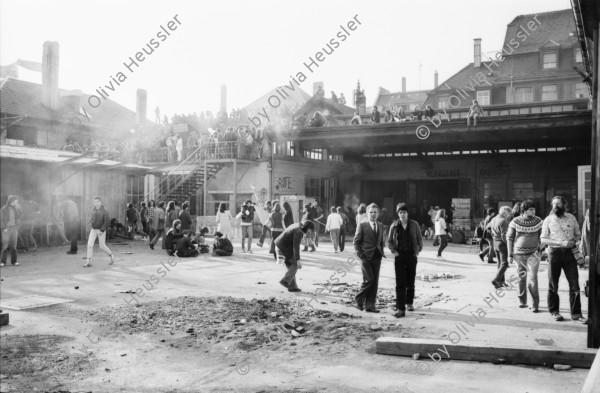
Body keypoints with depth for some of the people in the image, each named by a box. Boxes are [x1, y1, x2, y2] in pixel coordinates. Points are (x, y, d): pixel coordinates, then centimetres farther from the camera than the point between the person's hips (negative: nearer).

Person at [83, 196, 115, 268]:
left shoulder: (104, 211, -18)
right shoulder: (94, 210, 4)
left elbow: (108, 221, -24)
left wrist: (102, 230, -26)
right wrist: (90, 222, 2)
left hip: (101, 231, -6)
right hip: (93, 230, 6)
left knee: (102, 246, 3)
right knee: (90, 245, -7)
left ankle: (111, 256, 27)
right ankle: (88, 262, -6)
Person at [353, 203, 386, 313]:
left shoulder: (380, 226, 13)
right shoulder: (362, 225, -3)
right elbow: (356, 241, -3)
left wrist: (382, 252, 9)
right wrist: (360, 255, -10)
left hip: (377, 257, 5)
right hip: (366, 257, -5)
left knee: (375, 282, 3)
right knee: (369, 280, -11)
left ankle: (370, 305, 10)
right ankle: (359, 300, 10)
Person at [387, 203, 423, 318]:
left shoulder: (414, 225, 1)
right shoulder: (394, 226, 1)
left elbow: (419, 239, 10)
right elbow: (389, 241, 8)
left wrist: (418, 250, 1)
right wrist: (393, 251, -3)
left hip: (412, 256, 1)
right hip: (399, 257, -1)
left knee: (410, 282, 11)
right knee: (400, 283, -6)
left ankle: (409, 303, 32)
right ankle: (400, 309, -7)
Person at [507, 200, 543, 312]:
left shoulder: (538, 221, -1)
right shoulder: (515, 222, -3)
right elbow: (509, 238, 3)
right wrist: (510, 255, 2)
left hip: (532, 254, -1)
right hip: (518, 254, 1)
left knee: (532, 278, -11)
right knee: (521, 278, 9)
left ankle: (535, 304, -5)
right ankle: (523, 301, 24)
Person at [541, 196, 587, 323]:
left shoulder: (571, 218, 7)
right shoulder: (548, 220, 0)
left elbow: (578, 234, 16)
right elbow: (543, 240, -4)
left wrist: (573, 241, -6)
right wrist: (561, 243, -15)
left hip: (569, 252, 2)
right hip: (554, 253, -2)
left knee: (574, 284, -2)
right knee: (553, 284, 6)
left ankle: (576, 313, 5)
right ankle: (554, 311, 20)